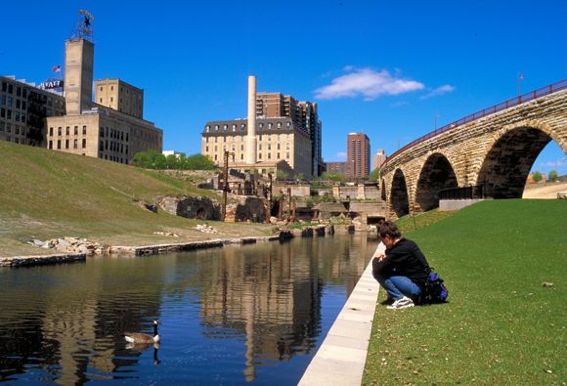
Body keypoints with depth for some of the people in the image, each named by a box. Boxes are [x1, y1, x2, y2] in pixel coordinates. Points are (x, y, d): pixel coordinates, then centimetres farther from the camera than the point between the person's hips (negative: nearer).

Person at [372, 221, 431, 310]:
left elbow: (377, 269, -19)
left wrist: (375, 259, 2)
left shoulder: (399, 250, -20)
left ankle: (402, 299, -11)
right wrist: (385, 258, 5)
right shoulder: (408, 243, 7)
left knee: (378, 273, -12)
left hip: (416, 287, -9)